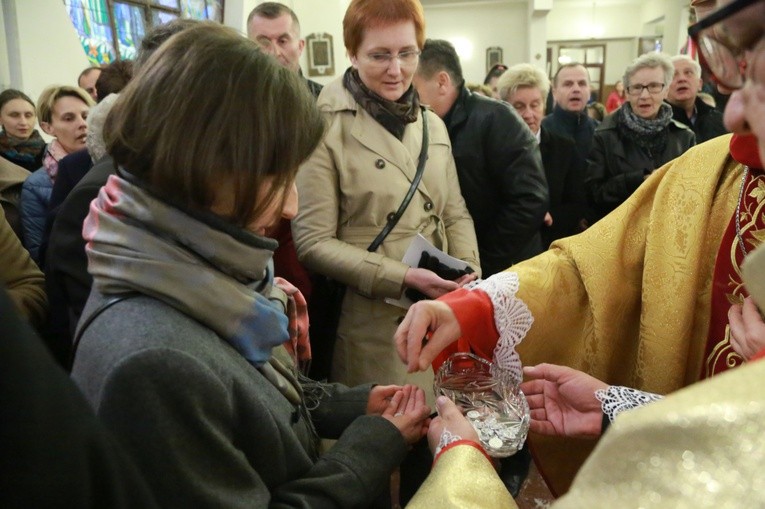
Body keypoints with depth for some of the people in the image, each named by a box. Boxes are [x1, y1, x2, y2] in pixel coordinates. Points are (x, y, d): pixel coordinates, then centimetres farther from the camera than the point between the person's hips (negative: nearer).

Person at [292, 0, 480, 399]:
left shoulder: (432, 125, 9)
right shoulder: (325, 129, -11)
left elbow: (455, 213, 12)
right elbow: (313, 242, -12)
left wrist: (469, 272, -6)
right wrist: (403, 277, -19)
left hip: (441, 315, 6)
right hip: (373, 325, -5)